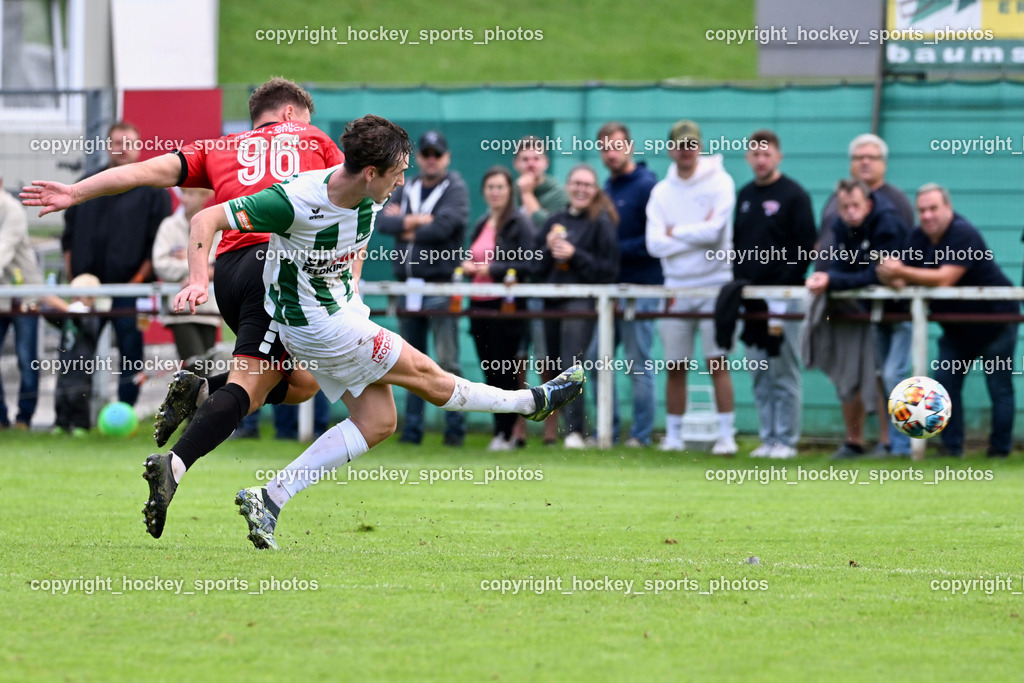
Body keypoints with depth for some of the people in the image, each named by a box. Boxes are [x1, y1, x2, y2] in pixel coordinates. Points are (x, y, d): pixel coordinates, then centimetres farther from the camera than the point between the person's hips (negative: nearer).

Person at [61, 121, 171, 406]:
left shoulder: (152, 189, 2)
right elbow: (69, 237, 18)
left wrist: (140, 279, -12)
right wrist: (72, 277, 7)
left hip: (129, 288, -4)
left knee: (131, 357, -3)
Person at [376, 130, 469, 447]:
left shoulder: (456, 189, -1)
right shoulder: (407, 190, 17)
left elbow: (443, 227, -15)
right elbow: (383, 219, 2)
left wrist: (405, 228, -3)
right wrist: (415, 221, -13)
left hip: (440, 282, -6)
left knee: (446, 359, -10)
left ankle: (455, 427, -6)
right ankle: (412, 428, 12)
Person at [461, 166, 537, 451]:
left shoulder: (520, 223, -6)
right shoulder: (482, 224, 18)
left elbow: (529, 265, -14)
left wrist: (492, 269, -18)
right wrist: (468, 266, 4)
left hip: (506, 306, -7)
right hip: (480, 305, 7)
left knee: (503, 371, -6)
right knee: (490, 373, 7)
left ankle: (505, 433, -1)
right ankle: (501, 430, 13)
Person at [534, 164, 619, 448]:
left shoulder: (601, 222, -2)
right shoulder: (556, 220, 15)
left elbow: (609, 269, -7)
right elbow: (536, 266, 16)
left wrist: (574, 255, -13)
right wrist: (547, 248, -4)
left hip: (582, 303, -7)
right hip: (552, 302, 7)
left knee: (570, 367, -19)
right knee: (556, 369, 8)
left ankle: (575, 430, -24)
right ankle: (572, 426, 16)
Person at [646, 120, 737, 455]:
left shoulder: (719, 182, -2)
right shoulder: (661, 192, 9)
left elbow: (714, 230, -14)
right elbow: (655, 243, -2)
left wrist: (675, 232, -3)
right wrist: (697, 234, -8)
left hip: (714, 285, -4)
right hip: (676, 286, 4)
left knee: (718, 362, -7)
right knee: (675, 366, 5)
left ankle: (726, 435, -5)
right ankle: (673, 436, 11)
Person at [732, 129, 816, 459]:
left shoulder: (794, 195, -4)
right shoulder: (744, 195, 15)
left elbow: (805, 246, -7)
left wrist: (787, 284, -13)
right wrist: (738, 282, 9)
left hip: (782, 296, -6)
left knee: (783, 373, -5)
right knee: (759, 374, 7)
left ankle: (786, 440, -2)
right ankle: (767, 438, 11)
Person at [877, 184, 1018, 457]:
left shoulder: (963, 234, -23)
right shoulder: (919, 237, 1)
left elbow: (945, 278, -32)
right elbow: (904, 278, -5)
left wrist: (901, 272, -34)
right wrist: (892, 278, -29)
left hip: (995, 317, -7)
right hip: (957, 326, 7)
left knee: (999, 387, -4)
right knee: (945, 382, 1)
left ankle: (1000, 450, 2)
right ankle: (951, 447, 6)